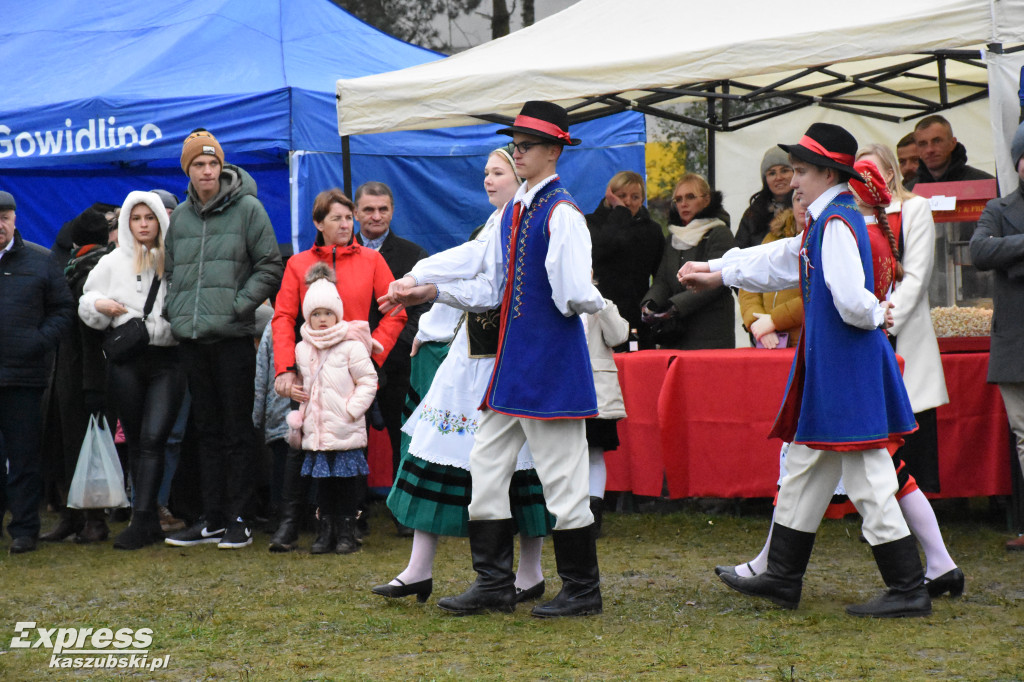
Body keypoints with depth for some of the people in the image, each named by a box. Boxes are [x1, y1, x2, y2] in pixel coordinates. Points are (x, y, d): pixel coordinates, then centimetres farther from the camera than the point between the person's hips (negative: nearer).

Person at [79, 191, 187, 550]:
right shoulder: (113, 262, 12)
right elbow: (86, 304, 13)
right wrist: (100, 305, -8)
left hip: (167, 359, -2)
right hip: (126, 360, 2)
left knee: (153, 439, -13)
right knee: (135, 440, 5)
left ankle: (141, 520, -17)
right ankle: (149, 521, 11)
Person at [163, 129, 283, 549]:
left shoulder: (247, 208, -3)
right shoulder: (180, 216, 12)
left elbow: (270, 266, -3)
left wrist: (240, 304, -10)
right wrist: (174, 310, 8)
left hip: (232, 336, -5)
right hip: (191, 338, 5)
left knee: (236, 431, -1)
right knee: (207, 431, 11)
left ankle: (238, 519, 4)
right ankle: (212, 519, 16)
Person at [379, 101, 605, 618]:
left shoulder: (561, 213, -15)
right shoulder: (512, 212, 13)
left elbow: (576, 294, -21)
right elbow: (490, 287, 14)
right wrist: (427, 290, 9)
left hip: (552, 361, -9)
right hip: (512, 362, 9)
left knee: (562, 478, -2)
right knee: (485, 469, 10)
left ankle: (582, 591, 9)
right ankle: (494, 584, 18)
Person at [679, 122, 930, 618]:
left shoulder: (837, 224, -18)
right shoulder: (824, 223, 14)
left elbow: (852, 301, -28)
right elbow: (781, 261, 29)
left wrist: (874, 316, -6)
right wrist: (718, 272, 36)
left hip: (847, 369, -11)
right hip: (827, 368, 11)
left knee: (867, 480, -7)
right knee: (805, 470, 17)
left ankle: (909, 590, -2)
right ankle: (781, 578, 26)